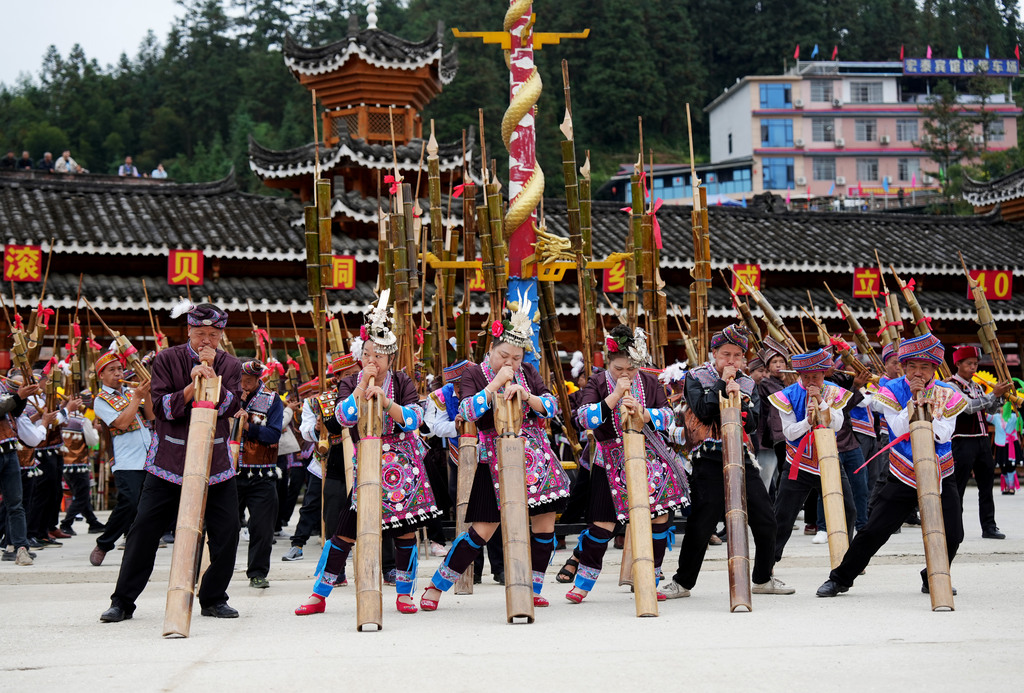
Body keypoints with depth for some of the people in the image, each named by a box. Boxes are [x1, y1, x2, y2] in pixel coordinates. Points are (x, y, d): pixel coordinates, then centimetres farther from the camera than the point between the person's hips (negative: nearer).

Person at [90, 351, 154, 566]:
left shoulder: (130, 392, 18)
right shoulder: (101, 401, 0)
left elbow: (151, 416, 9)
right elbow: (121, 423, -14)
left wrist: (146, 394, -5)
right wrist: (137, 397, -12)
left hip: (149, 459, 6)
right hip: (126, 463, -6)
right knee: (128, 503, -17)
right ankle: (102, 546, -2)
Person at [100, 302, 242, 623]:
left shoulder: (229, 365, 5)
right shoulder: (167, 359, -1)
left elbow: (230, 407, -8)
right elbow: (161, 406, -9)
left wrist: (212, 374, -17)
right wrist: (191, 387, -22)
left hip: (216, 461, 2)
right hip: (169, 459, -2)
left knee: (227, 531, -2)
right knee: (144, 528, -2)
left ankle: (213, 599, 14)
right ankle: (122, 601, 8)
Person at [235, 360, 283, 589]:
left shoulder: (272, 400, 4)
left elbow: (274, 435, -8)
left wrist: (248, 426, -21)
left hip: (262, 476, -1)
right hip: (230, 471, 1)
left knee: (262, 527, 0)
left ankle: (258, 573, 11)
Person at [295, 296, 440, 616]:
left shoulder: (402, 383, 1)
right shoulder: (350, 384, 2)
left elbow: (413, 419, -13)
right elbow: (344, 417, -15)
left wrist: (385, 400, -25)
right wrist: (363, 386, -20)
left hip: (402, 465, 1)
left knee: (405, 529, 1)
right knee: (345, 530, -3)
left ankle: (404, 593, 15)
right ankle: (319, 595, 5)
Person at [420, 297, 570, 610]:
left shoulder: (528, 373, 8)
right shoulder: (474, 374, -2)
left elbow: (551, 406, 0)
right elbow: (468, 412, -17)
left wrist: (524, 394, -18)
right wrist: (496, 383, -20)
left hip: (534, 457, 5)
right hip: (495, 460, -4)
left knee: (544, 522, 2)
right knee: (483, 529, -9)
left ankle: (533, 589, 17)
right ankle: (436, 586, 1)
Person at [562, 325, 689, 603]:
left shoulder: (650, 382, 2)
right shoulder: (597, 384, -6)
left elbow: (666, 415, -3)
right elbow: (584, 419, -19)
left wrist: (642, 413, -22)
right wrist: (615, 396, -25)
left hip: (649, 457, 3)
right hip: (612, 462, -3)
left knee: (660, 517, -1)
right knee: (602, 523, -5)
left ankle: (650, 582, 13)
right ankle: (582, 583, 10)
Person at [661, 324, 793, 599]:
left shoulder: (748, 384, 13)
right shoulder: (697, 377, 3)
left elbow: (752, 424, 1)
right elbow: (702, 412, -13)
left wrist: (737, 397, -13)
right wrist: (722, 384, -10)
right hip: (709, 461, -4)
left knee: (765, 521, 2)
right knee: (700, 524, -8)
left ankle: (763, 579, 20)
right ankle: (682, 582, 6)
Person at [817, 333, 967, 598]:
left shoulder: (947, 394, -1)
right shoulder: (892, 391, -4)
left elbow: (944, 435, -10)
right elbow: (899, 430, -15)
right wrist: (914, 398, -22)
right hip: (902, 477, -1)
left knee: (951, 535, -7)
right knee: (873, 531, -5)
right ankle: (841, 578, 10)